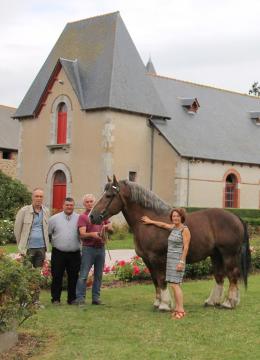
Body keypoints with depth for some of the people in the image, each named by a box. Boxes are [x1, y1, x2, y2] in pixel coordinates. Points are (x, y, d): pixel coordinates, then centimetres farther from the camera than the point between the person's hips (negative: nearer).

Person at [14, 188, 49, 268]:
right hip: (28, 248, -3)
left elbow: (47, 229, 11)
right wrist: (21, 244, 4)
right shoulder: (24, 211, -7)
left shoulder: (46, 211, 4)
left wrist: (46, 243, 9)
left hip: (42, 247, 3)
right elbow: (17, 229, -1)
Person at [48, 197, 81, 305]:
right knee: (57, 277, 2)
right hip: (58, 253, -1)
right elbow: (48, 233, 11)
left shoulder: (79, 219, 4)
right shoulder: (54, 218, 4)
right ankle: (55, 298, 11)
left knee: (73, 277, 7)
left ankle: (72, 298, 17)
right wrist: (51, 243, 10)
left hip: (74, 254, 1)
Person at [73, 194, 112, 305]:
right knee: (83, 275, -6)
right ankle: (80, 298, -4)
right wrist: (92, 234, -30)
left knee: (98, 275, 8)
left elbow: (111, 228, 18)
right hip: (88, 248, -4)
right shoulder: (83, 217, -2)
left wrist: (106, 227, -5)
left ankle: (96, 297, 14)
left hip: (101, 248, 5)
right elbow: (82, 234, -11)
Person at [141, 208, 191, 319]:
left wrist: (181, 262, -20)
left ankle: (181, 310, -12)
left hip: (177, 260, -8)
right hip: (170, 259, 8)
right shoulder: (174, 227, 12)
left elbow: (185, 247, -15)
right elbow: (163, 225, 31)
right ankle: (177, 309, 12)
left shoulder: (184, 229, -10)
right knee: (174, 285, 8)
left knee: (175, 284, -13)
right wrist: (151, 221, 42)